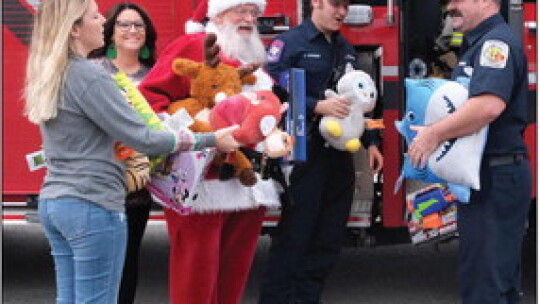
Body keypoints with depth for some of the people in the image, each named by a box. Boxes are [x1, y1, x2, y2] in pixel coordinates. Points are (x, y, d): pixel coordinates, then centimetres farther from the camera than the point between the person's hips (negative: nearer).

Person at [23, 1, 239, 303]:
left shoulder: (48, 74, 10)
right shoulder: (87, 75, -16)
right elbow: (142, 138, -16)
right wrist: (211, 139, -10)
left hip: (53, 200, 9)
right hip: (92, 206, -9)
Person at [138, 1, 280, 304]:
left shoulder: (254, 58, 22)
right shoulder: (191, 46, -4)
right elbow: (150, 95, -12)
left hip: (250, 185, 8)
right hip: (204, 181, -8)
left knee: (235, 273, 12)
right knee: (197, 272, -5)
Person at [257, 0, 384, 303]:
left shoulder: (346, 49, 16)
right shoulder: (290, 42, -7)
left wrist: (370, 142, 18)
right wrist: (318, 106, -25)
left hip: (340, 153, 7)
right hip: (304, 153, -7)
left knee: (329, 236, 9)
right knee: (294, 234, -5)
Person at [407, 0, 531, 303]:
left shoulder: (497, 42, -16)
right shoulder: (478, 44, 18)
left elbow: (489, 104, -32)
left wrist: (434, 134, -25)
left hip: (496, 176, -11)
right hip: (483, 175, 11)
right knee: (502, 274, 17)